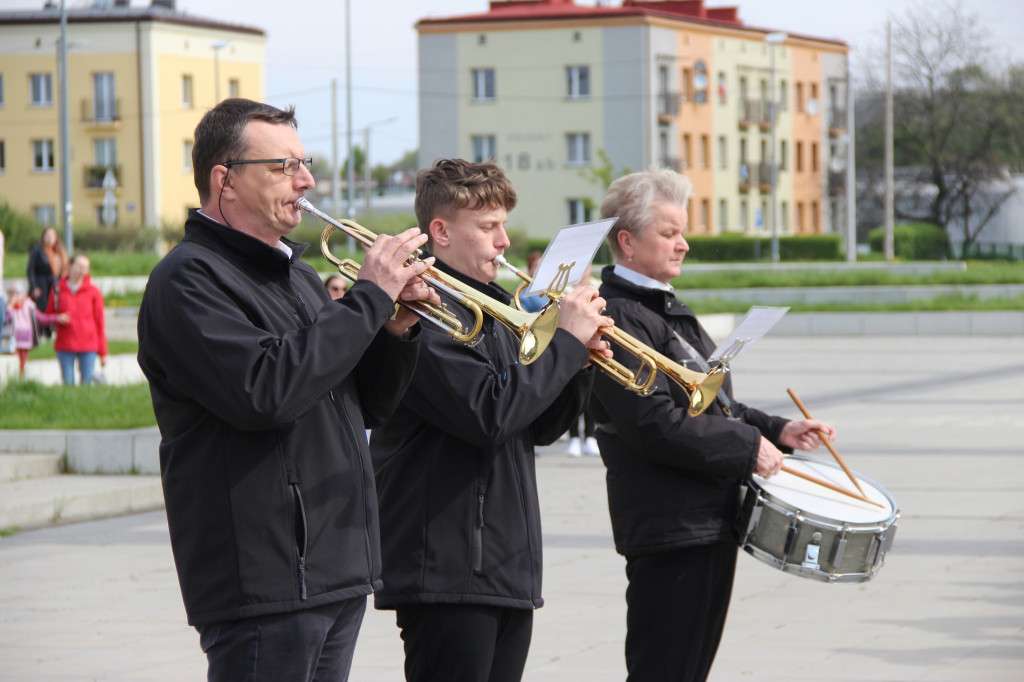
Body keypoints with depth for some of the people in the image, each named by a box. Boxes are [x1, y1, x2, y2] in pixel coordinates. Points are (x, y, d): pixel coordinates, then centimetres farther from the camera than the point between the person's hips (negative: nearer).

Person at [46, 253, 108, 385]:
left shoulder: (93, 292, 3)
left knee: (87, 383, -3)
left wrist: (103, 353, 3)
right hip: (64, 345, 1)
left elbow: (100, 323, 5)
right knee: (67, 383, -1)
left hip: (88, 345, -1)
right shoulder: (57, 289, 6)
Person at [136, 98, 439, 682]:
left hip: (339, 570, 9)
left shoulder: (298, 275, 19)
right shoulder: (189, 279, -10)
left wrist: (396, 330, 1)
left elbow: (367, 408, 21)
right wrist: (370, 298, -17)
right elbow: (266, 392, -25)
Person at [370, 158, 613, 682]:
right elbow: (488, 413, -23)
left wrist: (581, 363, 1)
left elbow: (540, 428, 19)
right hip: (449, 573, -9)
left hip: (509, 571, 9)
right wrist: (568, 340, -15)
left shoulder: (494, 309, 18)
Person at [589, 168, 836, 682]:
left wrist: (775, 431, 10)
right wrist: (747, 447, -18)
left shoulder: (666, 308, 18)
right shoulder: (618, 316, -16)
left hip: (711, 518, 10)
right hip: (668, 526, -10)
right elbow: (653, 423, -24)